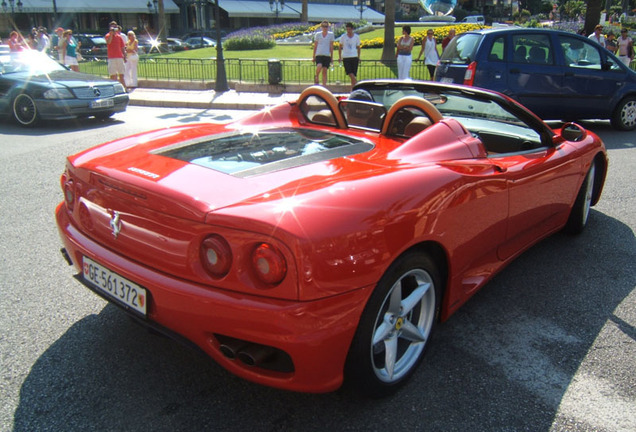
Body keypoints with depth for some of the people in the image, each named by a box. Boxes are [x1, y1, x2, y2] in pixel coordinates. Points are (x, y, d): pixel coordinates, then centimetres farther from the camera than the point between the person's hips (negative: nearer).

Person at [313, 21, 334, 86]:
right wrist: (314, 56, 7)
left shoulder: (331, 34, 7)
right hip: (319, 54, -1)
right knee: (319, 66, -27)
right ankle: (316, 77, 3)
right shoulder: (318, 34, 7)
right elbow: (315, 46, 10)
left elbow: (331, 46, 7)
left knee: (325, 71, -1)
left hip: (327, 55, 1)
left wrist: (332, 57, 4)